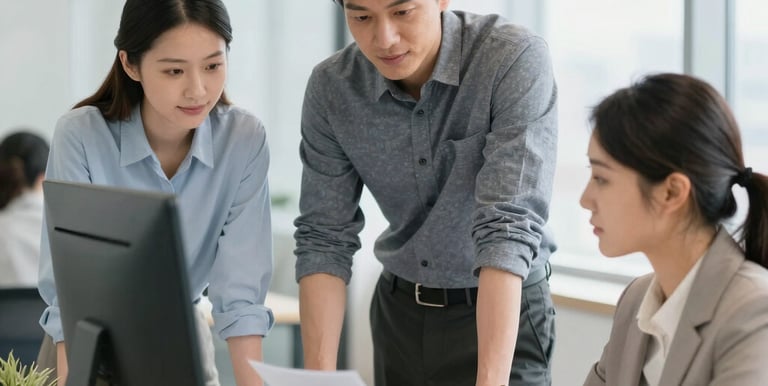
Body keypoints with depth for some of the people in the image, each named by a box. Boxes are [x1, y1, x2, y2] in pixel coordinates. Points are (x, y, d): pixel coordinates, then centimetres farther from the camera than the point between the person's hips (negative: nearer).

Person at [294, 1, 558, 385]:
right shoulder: (331, 87, -11)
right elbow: (324, 237, -9)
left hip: (505, 313, -4)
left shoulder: (516, 61, -24)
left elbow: (508, 226, -31)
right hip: (399, 310, 4)